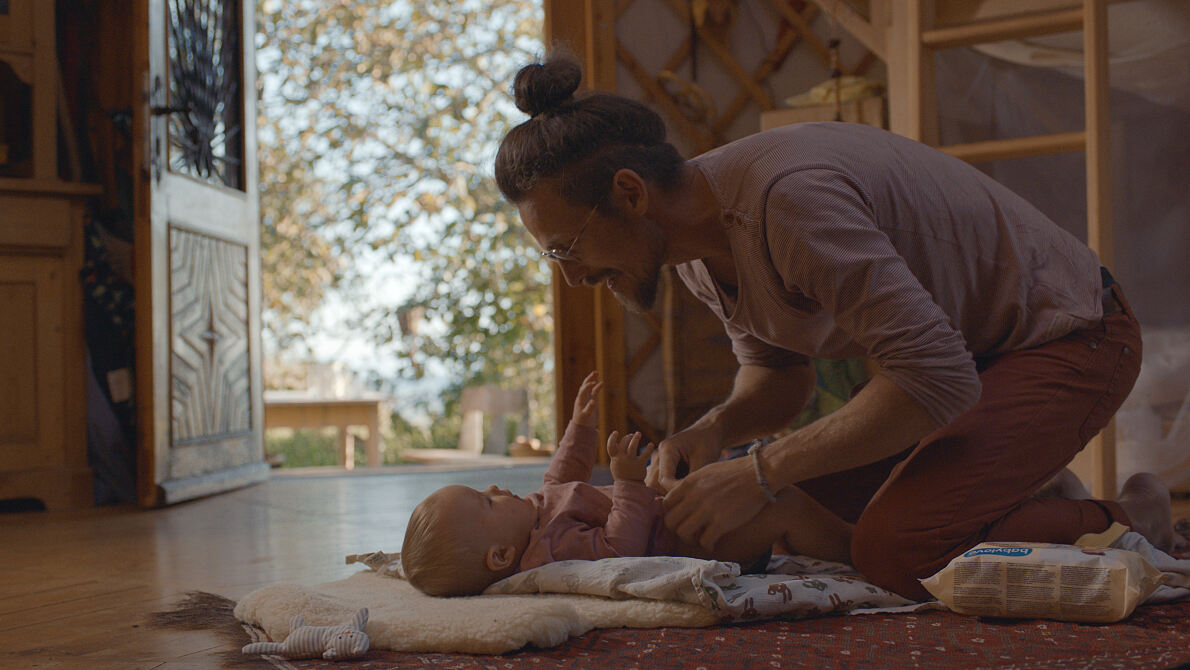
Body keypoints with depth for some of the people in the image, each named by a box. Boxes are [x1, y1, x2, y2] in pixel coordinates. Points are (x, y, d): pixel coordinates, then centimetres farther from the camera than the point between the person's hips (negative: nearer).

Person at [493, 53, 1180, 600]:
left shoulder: (787, 198, -33)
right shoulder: (692, 240, -2)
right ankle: (1041, 503, 13)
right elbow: (777, 377, 10)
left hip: (1068, 335, -9)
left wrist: (759, 473, -32)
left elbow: (938, 378, -35)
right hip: (951, 348, 9)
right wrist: (716, 429, -13)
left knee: (896, 550, -25)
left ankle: (1124, 526, -2)